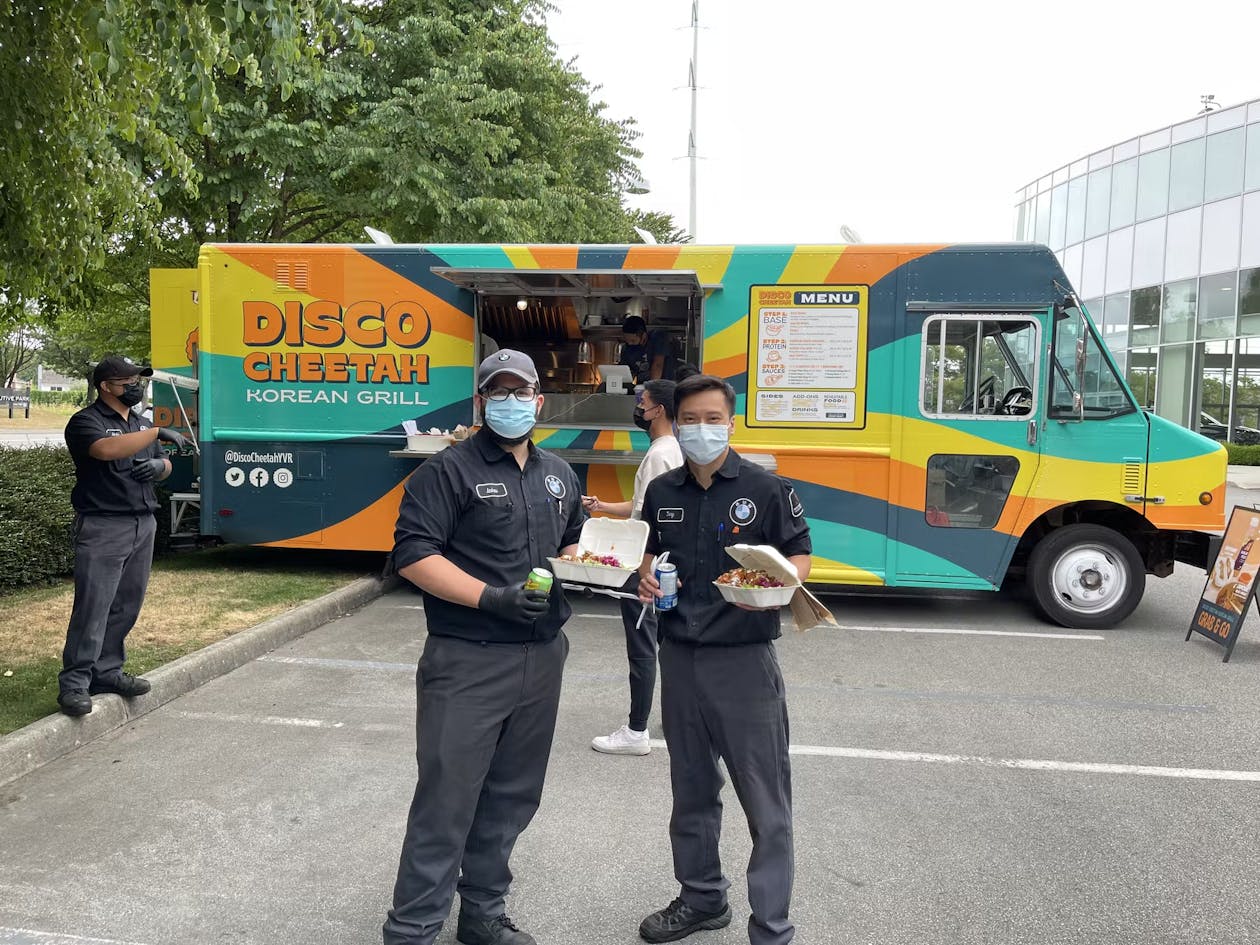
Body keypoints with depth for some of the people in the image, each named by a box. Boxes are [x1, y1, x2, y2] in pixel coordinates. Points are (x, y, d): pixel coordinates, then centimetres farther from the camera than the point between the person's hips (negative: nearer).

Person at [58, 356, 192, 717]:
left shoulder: (140, 423, 19)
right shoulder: (86, 422, -5)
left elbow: (164, 466, 25)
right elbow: (107, 449, -27)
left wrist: (159, 465, 2)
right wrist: (157, 432, -23)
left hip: (143, 524, 7)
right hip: (102, 527, -7)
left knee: (126, 606, 8)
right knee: (92, 606, -9)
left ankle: (107, 672, 17)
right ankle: (73, 684, -4)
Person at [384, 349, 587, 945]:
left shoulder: (558, 475, 14)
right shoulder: (450, 470, -7)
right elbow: (412, 554, -14)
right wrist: (490, 598, -22)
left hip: (542, 659, 7)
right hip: (467, 664, -6)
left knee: (512, 797, 16)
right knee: (447, 799, -1)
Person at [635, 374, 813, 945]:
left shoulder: (765, 488, -6)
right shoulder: (662, 492, 7)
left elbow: (800, 555, 0)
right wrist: (648, 579, -2)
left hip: (743, 657, -5)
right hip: (679, 656, 5)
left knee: (765, 798, 0)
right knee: (691, 789, 18)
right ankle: (701, 898, 37)